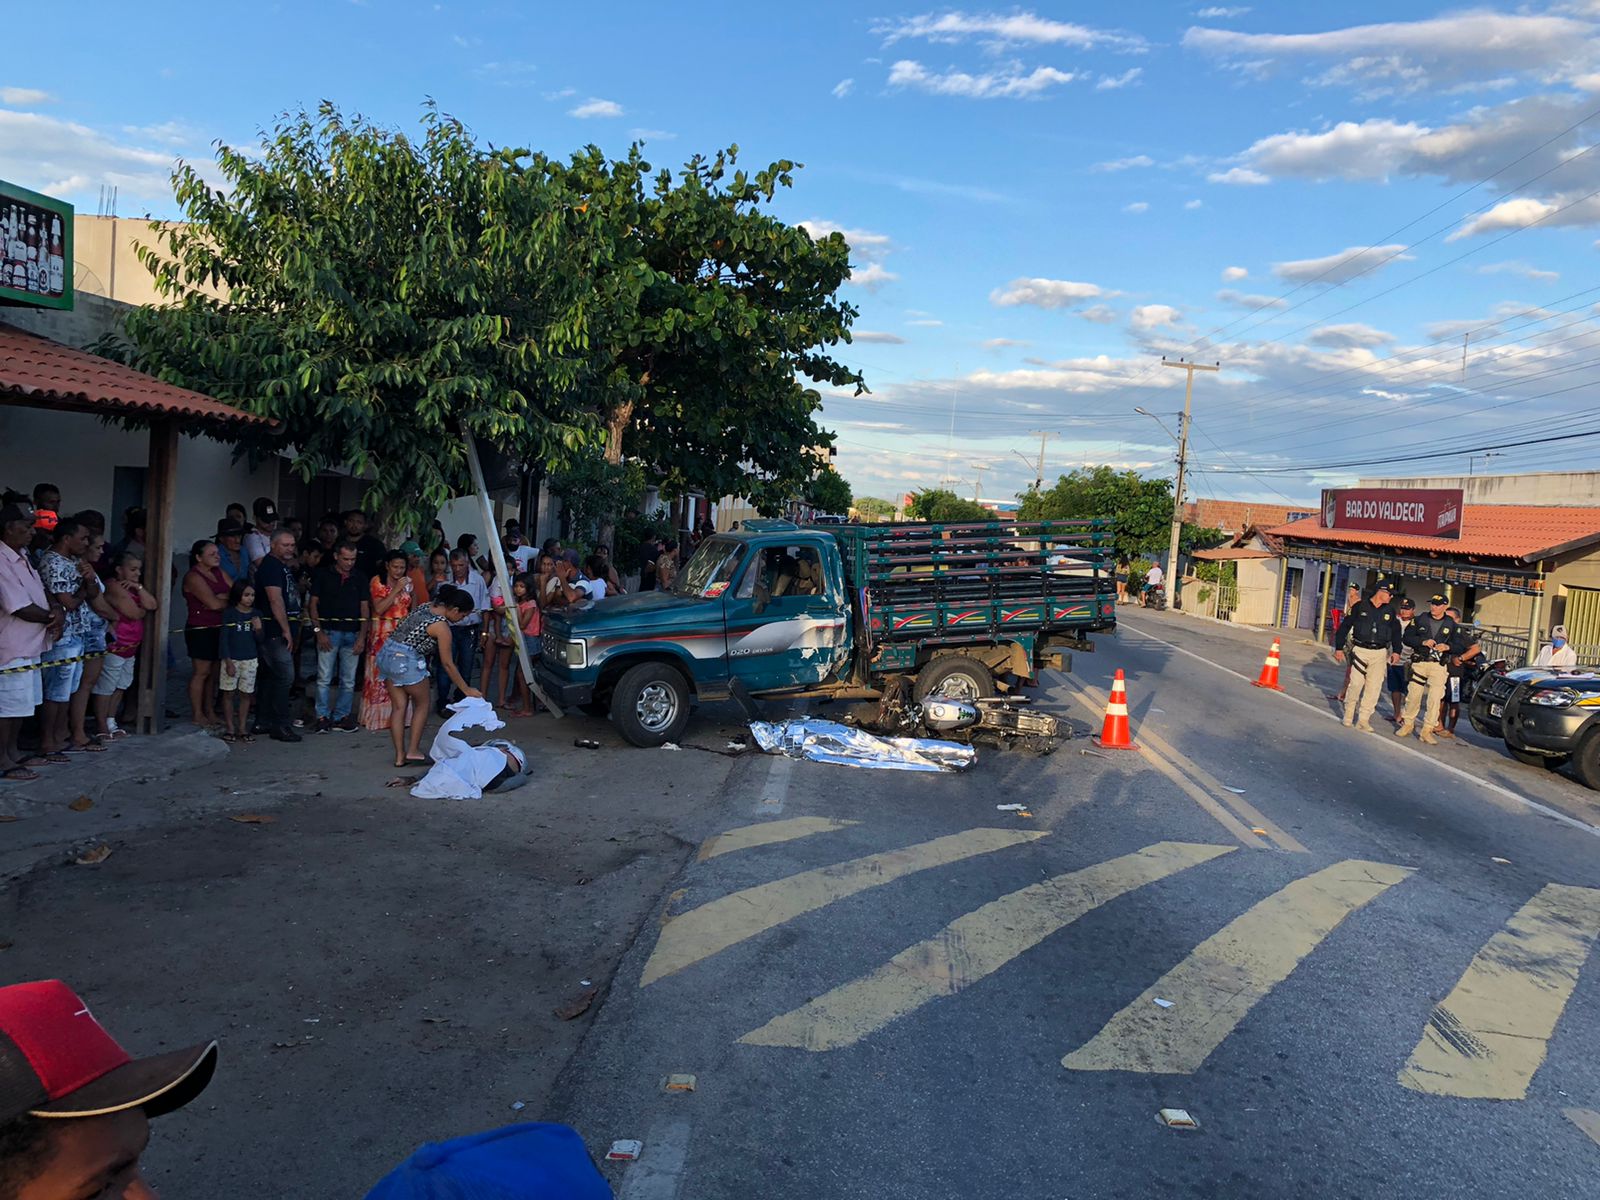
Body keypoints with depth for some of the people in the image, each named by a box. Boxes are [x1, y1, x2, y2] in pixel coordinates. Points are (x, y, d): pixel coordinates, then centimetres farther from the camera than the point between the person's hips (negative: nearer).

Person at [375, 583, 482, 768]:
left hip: (387, 653, 8)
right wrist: (466, 689, 0)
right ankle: (413, 751, 11)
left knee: (398, 707, 10)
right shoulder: (442, 627, -11)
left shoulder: (425, 606, 10)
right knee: (421, 704, 12)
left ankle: (400, 756, 12)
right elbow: (447, 664, -7)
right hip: (406, 660, -8)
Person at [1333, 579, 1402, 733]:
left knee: (1374, 687, -3)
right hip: (1360, 651, -3)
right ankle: (1348, 715, 14)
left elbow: (1396, 632, 15)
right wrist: (1339, 648, -1)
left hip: (1380, 653, 3)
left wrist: (1396, 651, 2)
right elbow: (1345, 626, 1)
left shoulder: (1390, 611, 8)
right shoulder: (1360, 606, -2)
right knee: (1355, 684, -5)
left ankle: (1363, 720, 3)